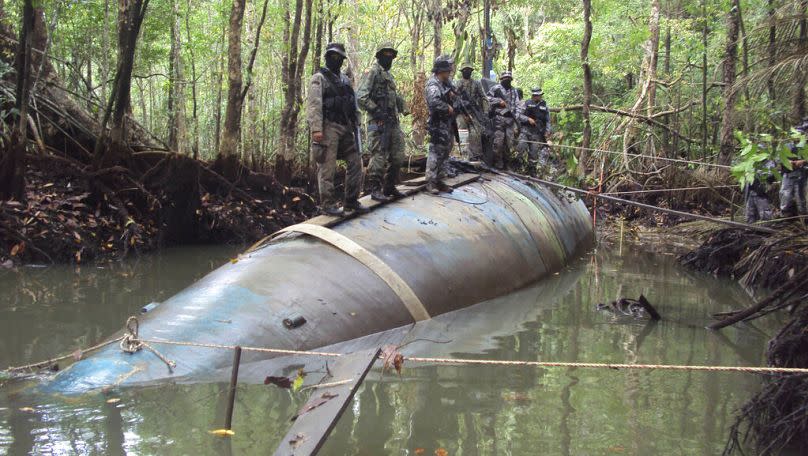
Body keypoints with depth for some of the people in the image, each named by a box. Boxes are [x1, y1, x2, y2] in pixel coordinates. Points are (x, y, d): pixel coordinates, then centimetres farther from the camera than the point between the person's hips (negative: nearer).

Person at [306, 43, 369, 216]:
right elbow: (313, 105, -13)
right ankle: (328, 204, 1)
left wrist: (355, 125, 14)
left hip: (346, 128, 7)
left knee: (356, 163, 6)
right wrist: (316, 129, -22)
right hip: (328, 128, -7)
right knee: (327, 168, -5)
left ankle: (351, 201, 14)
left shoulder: (344, 79, 18)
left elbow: (352, 104, 21)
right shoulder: (319, 78, -4)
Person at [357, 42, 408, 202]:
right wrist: (376, 111, -19)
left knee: (397, 156, 9)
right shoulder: (373, 72, -6)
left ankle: (390, 187, 19)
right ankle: (375, 189, 0)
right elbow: (361, 97, -16)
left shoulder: (389, 76, 21)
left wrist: (403, 110, 15)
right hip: (378, 123, -9)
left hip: (393, 122, 9)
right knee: (379, 157, -7)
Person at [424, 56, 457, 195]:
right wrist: (448, 108, -20)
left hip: (447, 123, 10)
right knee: (436, 152, -7)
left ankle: (439, 180, 21)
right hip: (438, 124, -10)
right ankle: (430, 182, -3)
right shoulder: (433, 85, -17)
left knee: (445, 151, 13)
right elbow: (434, 102, -34)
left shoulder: (446, 82, 11)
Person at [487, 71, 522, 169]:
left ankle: (506, 163, 11)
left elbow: (517, 105, 17)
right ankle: (498, 163, -4)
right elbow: (487, 98, -1)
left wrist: (516, 116, 4)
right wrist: (499, 101, -10)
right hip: (499, 118, -5)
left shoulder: (514, 91, 18)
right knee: (498, 141, -10)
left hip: (510, 119, 5)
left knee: (509, 142, 3)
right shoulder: (496, 88, 4)